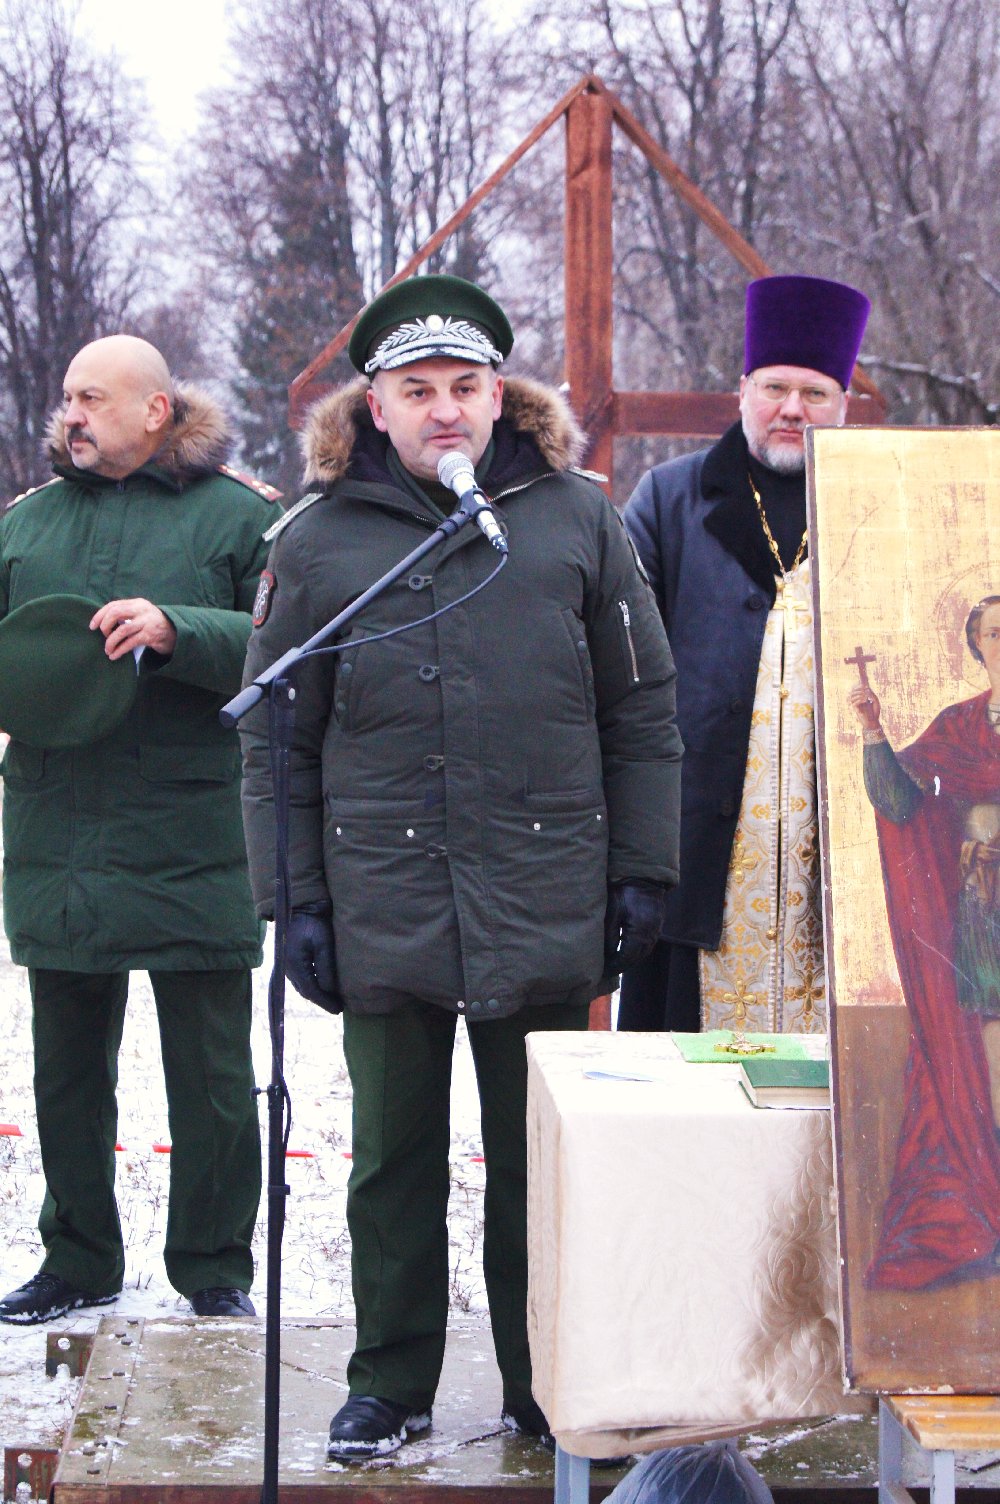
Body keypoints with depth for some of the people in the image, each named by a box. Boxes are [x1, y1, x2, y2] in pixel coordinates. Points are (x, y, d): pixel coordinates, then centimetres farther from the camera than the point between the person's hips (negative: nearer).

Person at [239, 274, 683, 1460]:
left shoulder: (575, 518, 5)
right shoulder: (320, 539, 4)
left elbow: (642, 710, 7)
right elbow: (277, 740, 6)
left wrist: (641, 870, 3)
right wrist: (294, 901, 1)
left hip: (545, 905, 0)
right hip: (382, 907, 0)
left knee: (540, 1162, 8)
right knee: (395, 1160, 10)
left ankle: (547, 1389, 21)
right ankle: (390, 1384, 23)